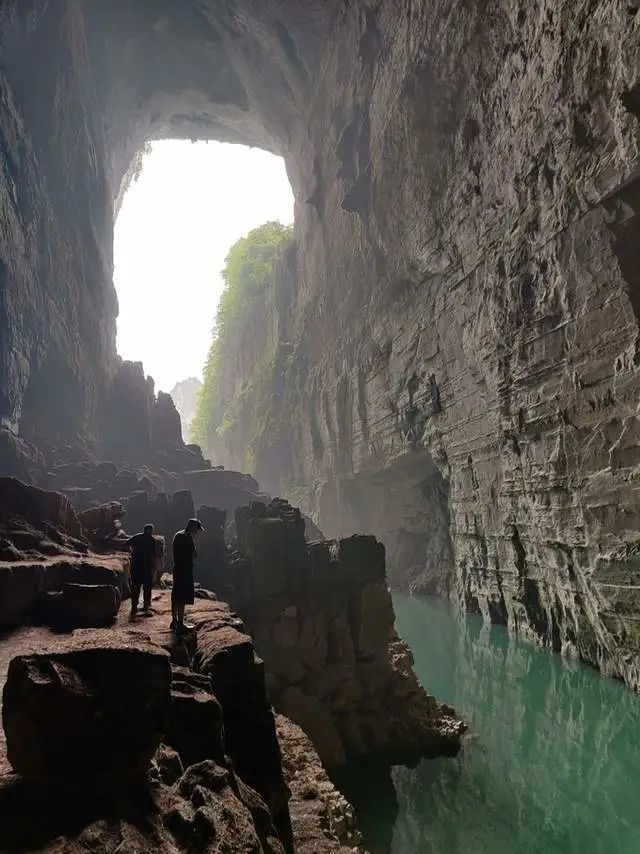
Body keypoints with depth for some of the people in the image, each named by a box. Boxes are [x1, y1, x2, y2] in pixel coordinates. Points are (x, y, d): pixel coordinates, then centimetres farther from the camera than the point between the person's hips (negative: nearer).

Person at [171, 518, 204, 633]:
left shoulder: (178, 535, 12)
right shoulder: (188, 538, -17)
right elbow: (194, 555, -13)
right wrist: (194, 540, -6)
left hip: (177, 568, 10)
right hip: (185, 569, -10)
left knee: (176, 596, 16)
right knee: (183, 598, -4)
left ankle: (174, 621, 27)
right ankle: (180, 625, 0)